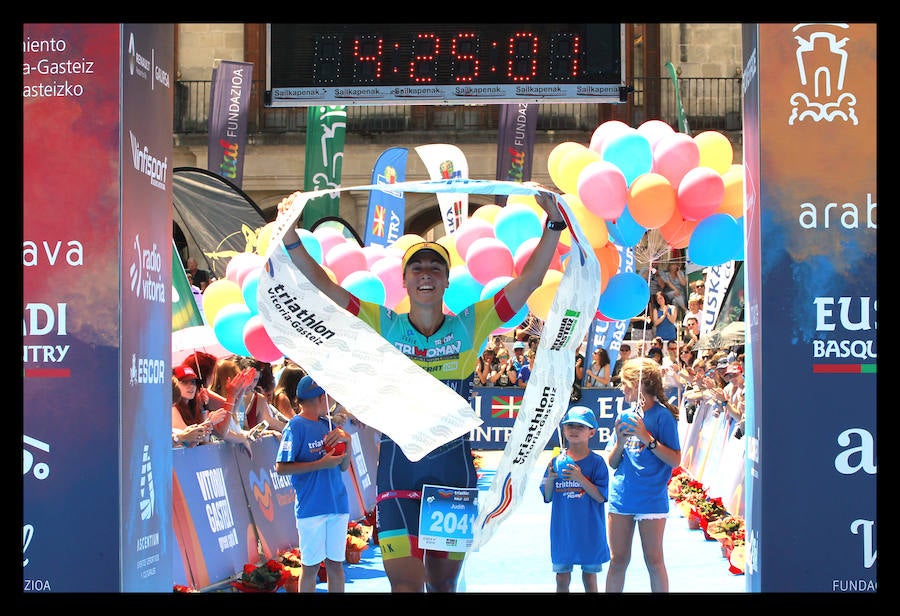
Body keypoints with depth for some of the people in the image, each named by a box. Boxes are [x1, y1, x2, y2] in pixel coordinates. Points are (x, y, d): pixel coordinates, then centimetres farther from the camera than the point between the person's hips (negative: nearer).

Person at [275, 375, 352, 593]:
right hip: (311, 508, -6)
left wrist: (347, 440, -3)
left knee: (335, 562, 9)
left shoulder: (327, 424, 14)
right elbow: (280, 468, -12)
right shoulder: (296, 427, -6)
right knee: (310, 566, -1)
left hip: (337, 504, 6)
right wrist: (321, 464, -16)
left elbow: (344, 466, 16)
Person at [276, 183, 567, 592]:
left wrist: (553, 224, -8)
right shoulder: (383, 325, 2)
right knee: (406, 584, -12)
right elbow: (322, 286, -1)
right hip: (398, 466, -1)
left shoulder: (470, 326, 3)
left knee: (443, 582, 12)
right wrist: (291, 236, -10)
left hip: (454, 466, 2)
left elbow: (528, 280, -1)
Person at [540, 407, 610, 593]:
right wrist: (551, 477, -14)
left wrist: (580, 478, -23)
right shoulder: (556, 461, 3)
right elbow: (547, 497, 5)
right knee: (562, 579, 7)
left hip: (589, 531, -2)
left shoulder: (596, 462, -5)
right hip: (562, 530, 2)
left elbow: (600, 497, -11)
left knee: (590, 579, 7)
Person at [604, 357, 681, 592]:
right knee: (617, 560, 8)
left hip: (652, 499, -5)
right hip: (620, 497, 5)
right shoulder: (625, 417, 10)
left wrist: (647, 438, -19)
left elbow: (675, 460, -12)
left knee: (654, 561, 1)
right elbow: (611, 463, 11)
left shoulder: (662, 415, -6)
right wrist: (620, 442, -8)